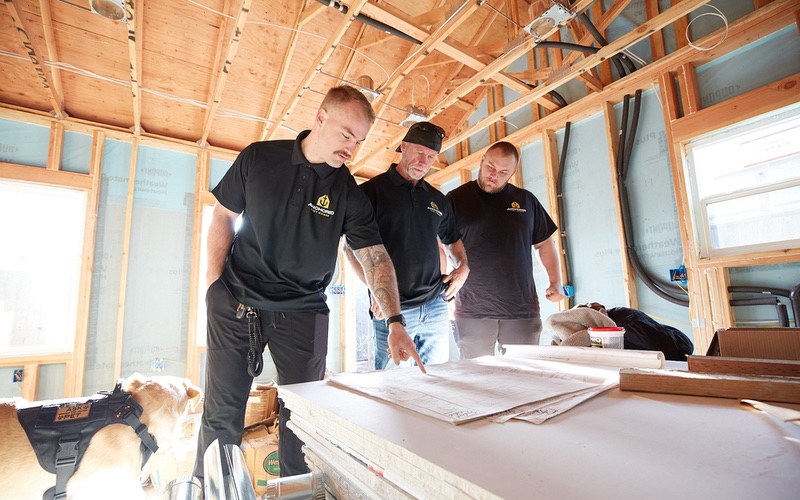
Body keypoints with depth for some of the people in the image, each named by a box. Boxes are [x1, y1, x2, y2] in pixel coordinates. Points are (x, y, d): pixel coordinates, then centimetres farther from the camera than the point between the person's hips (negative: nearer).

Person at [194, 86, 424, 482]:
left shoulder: (349, 194, -4)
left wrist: (394, 323, -22)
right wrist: (215, 286, 0)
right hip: (234, 302, 0)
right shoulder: (258, 158, -2)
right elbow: (223, 217, 6)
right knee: (221, 412, 8)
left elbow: (375, 257, -10)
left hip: (302, 311, 1)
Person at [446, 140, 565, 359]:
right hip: (472, 312, -2)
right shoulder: (456, 199, 2)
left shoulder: (526, 200, 12)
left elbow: (544, 244, 20)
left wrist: (555, 282, 8)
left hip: (523, 311, 3)